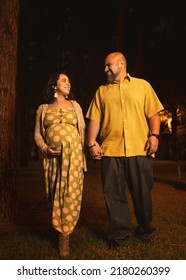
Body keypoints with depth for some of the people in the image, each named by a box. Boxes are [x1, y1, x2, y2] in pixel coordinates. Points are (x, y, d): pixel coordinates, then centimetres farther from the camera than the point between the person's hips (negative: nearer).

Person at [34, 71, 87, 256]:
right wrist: (44, 148, -9)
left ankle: (65, 235, -2)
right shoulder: (43, 109, 14)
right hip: (53, 156, 1)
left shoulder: (74, 105, 15)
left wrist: (82, 156, 1)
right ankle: (58, 227, 17)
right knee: (54, 193, 2)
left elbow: (82, 130, 10)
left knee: (71, 192, -7)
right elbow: (37, 134, 11)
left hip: (73, 154, 0)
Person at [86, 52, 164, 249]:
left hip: (140, 150, -1)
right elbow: (94, 119, 9)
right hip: (110, 150, 1)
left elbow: (153, 113, 7)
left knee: (142, 193, 8)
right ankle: (120, 234, 16)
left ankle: (145, 231, 28)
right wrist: (92, 143, -2)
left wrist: (154, 135, -8)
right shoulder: (102, 91, 15)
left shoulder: (142, 85, 11)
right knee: (114, 194, 3)